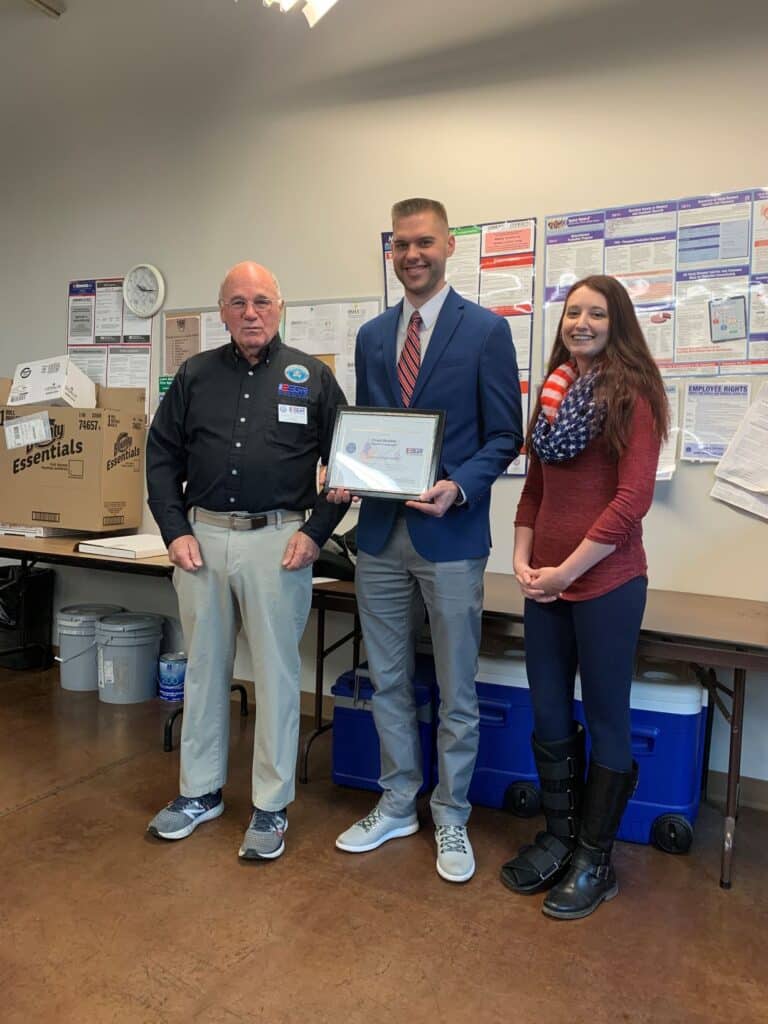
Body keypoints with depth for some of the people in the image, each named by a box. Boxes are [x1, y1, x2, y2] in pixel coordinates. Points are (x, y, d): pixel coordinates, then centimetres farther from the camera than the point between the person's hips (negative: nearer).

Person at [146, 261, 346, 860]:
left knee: (276, 671, 4)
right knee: (204, 666, 13)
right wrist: (175, 530, 0)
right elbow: (163, 456, 10)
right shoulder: (195, 376, 9)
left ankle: (272, 806, 20)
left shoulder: (313, 377, 3)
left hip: (278, 539, -3)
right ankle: (200, 791, 31)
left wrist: (316, 532, -7)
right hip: (202, 536, 3)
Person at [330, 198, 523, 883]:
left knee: (456, 692, 8)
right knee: (388, 683, 15)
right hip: (382, 533, 5)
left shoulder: (486, 330, -3)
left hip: (451, 536, -5)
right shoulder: (372, 335, 11)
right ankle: (397, 807, 34)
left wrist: (458, 488, -21)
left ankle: (451, 820, 28)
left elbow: (504, 436, -4)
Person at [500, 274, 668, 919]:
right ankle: (558, 838, 33)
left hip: (606, 582, -6)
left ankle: (594, 860, 26)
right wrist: (522, 559, 2)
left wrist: (566, 570, -12)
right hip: (546, 583, 6)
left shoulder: (634, 394, -6)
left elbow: (634, 497, -14)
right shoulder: (555, 391, 12)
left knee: (606, 721, 8)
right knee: (549, 717, 14)